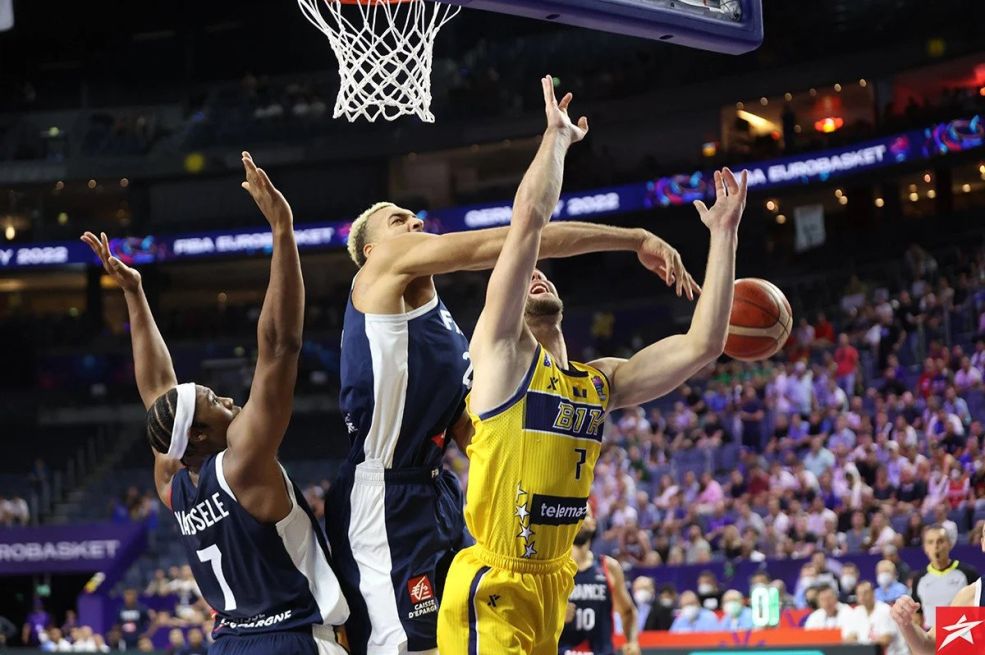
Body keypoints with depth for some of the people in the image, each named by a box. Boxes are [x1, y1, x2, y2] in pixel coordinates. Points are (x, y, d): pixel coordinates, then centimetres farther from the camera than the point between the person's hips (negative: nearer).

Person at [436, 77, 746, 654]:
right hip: (491, 591, -7)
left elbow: (703, 345, 5)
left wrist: (724, 234, 6)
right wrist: (558, 134, -3)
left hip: (551, 584, 7)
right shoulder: (501, 351, -5)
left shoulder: (600, 380, 12)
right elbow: (531, 217, -13)